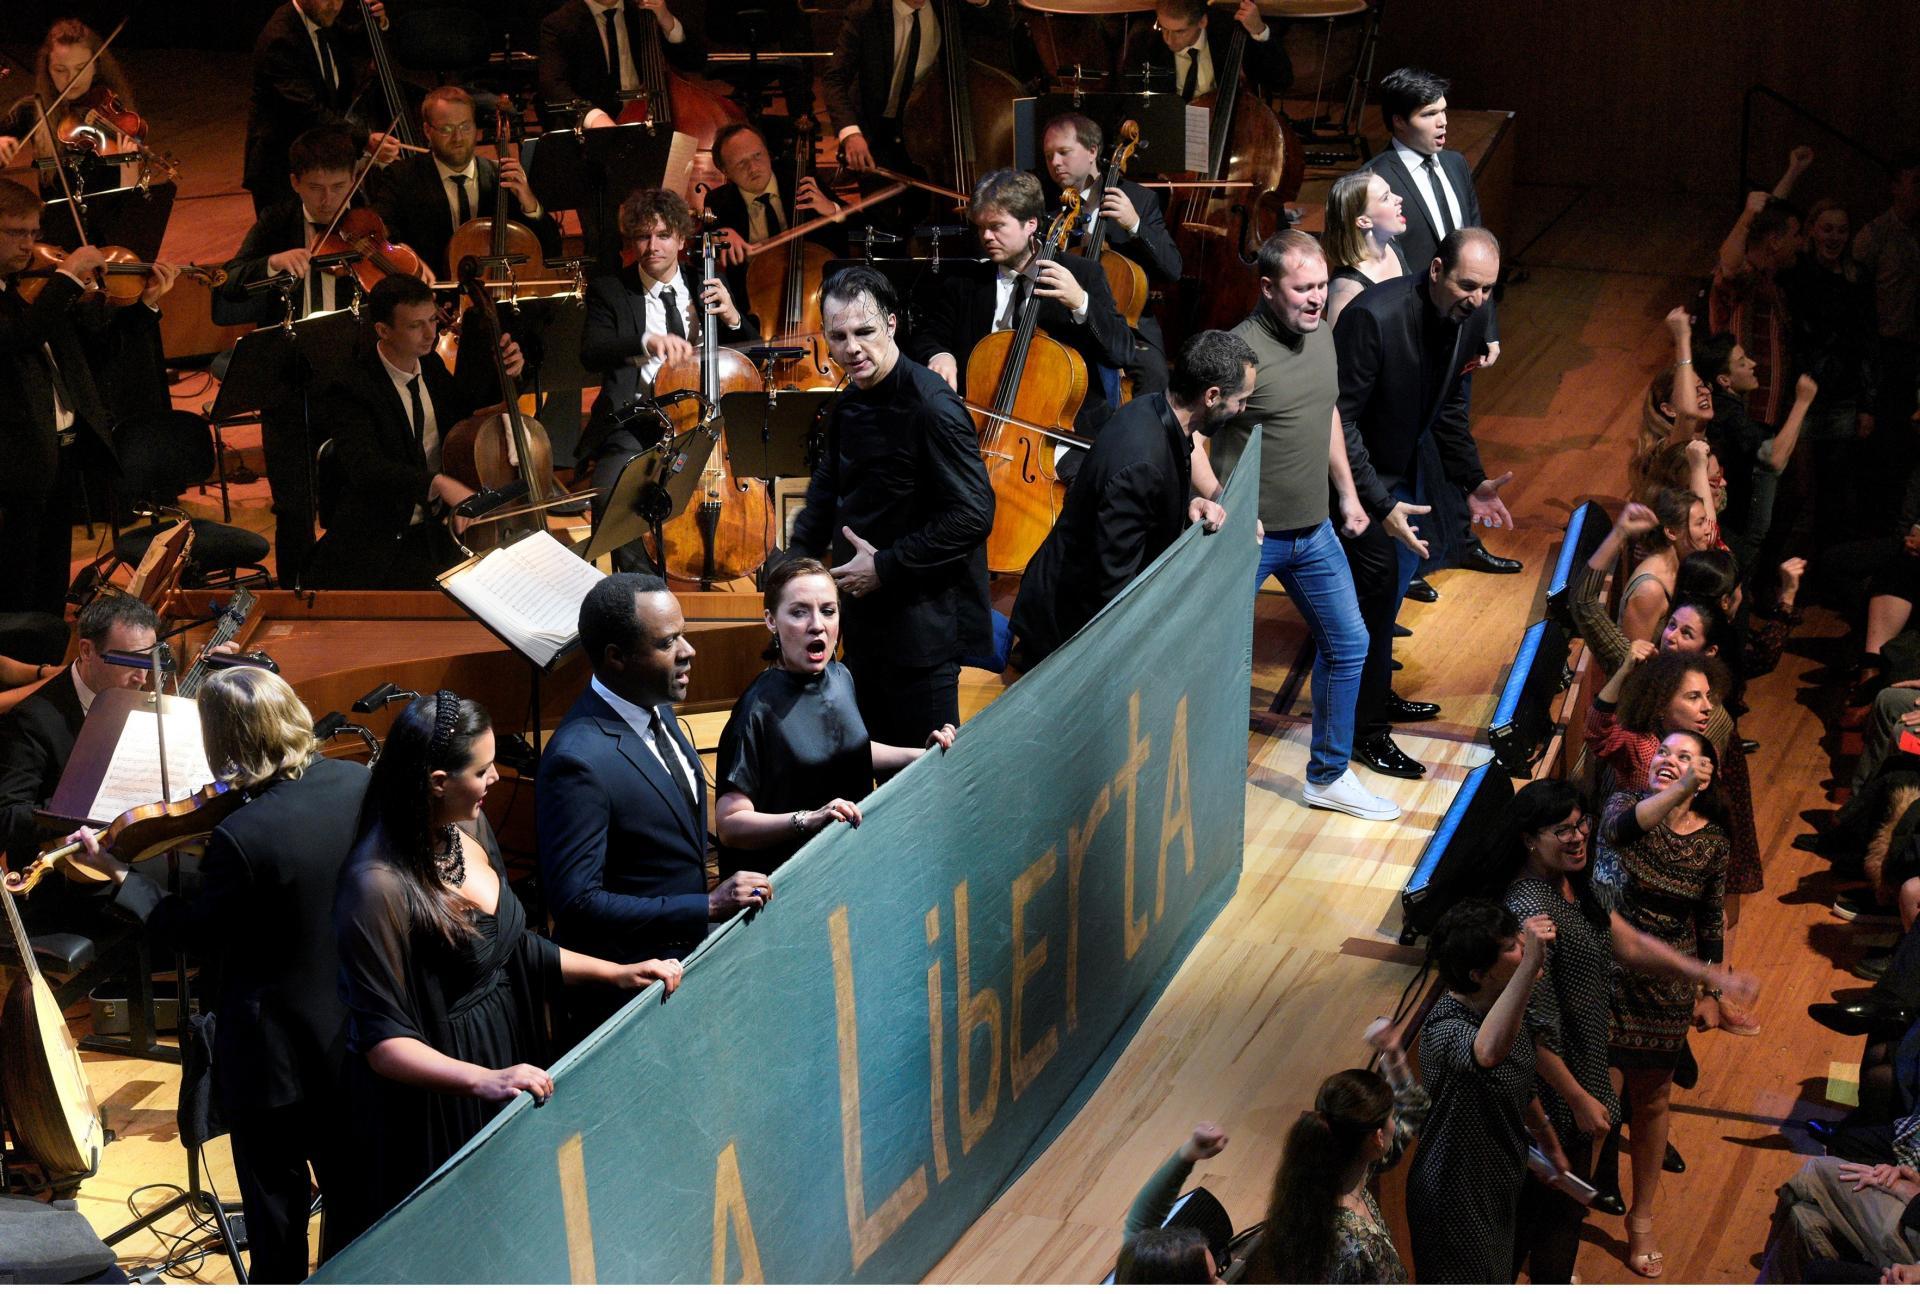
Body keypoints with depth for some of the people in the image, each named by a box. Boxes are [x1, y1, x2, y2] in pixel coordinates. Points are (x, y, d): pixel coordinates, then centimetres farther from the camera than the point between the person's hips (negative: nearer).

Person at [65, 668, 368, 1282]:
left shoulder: (239, 838, -30)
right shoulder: (356, 782, -13)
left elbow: (192, 927, -13)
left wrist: (118, 874, -4)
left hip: (276, 1047, -6)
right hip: (354, 1025, 6)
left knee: (275, 1193, 16)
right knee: (347, 1174, 24)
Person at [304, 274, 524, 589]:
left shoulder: (430, 366, 7)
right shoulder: (351, 389, -15)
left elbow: (463, 409, 27)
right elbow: (364, 467, -31)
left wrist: (500, 373, 6)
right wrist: (438, 483, -47)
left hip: (438, 531, 6)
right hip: (377, 544, -6)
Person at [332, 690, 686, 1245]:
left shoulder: (470, 831, -3)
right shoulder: (378, 886, -28)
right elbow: (382, 1040, -25)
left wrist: (616, 973, 3)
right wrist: (484, 1080, -38)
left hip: (508, 1052, 8)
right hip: (437, 1110, -8)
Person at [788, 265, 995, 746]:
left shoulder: (932, 407, -19)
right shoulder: (850, 403, 9)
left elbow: (972, 516, -23)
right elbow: (827, 490, 25)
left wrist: (885, 567, -19)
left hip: (923, 620, -9)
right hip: (866, 616, 9)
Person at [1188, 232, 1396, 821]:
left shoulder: (1322, 335, 3)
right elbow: (1189, 440, -22)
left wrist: (1347, 492, 18)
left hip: (1314, 530, 8)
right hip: (1249, 535, -8)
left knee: (1347, 644, 14)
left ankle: (1329, 777, 30)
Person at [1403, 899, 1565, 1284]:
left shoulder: (1501, 1004, -6)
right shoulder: (1444, 1028, -35)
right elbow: (1487, 1053, -61)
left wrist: (1550, 1146, 28)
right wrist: (1530, 963, -67)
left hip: (1499, 1180, 9)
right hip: (1456, 1198, -9)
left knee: (1495, 1278, 27)